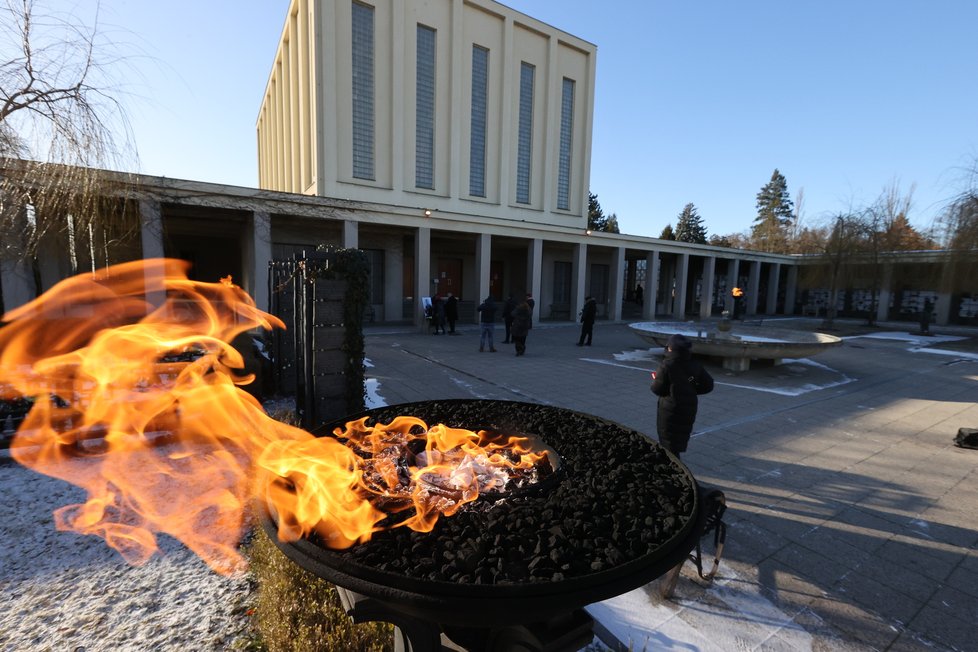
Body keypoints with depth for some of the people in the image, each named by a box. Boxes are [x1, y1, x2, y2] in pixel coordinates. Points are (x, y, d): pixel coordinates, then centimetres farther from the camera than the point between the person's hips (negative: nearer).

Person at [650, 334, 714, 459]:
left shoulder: (666, 365, -17)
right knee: (681, 440, 22)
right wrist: (691, 390, 12)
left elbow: (658, 389, -16)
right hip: (689, 410, 6)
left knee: (669, 445, 6)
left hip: (670, 411, -6)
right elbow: (708, 385, 3)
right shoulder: (695, 366, -1)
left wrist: (654, 378, 3)